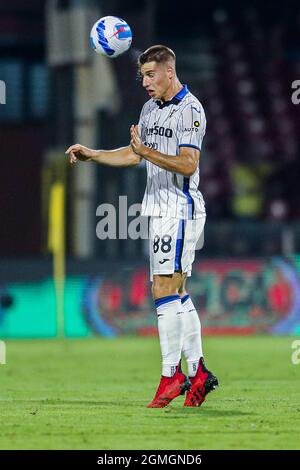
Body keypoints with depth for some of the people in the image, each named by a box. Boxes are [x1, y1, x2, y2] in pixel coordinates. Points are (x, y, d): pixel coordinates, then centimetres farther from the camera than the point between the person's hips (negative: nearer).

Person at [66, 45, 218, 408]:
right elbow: (134, 155, 26)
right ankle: (198, 373, 12)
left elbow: (188, 164, -20)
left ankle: (171, 374, -11)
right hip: (159, 210, 9)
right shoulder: (150, 108, 16)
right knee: (176, 293, 9)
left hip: (181, 209, -9)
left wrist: (147, 152, -27)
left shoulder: (190, 109, -12)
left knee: (164, 289, -13)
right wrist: (90, 155, 17)